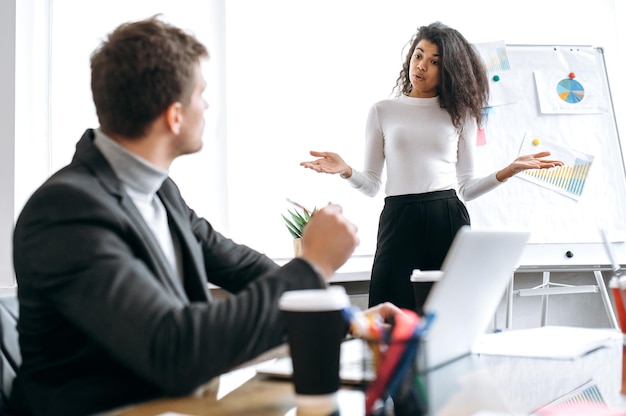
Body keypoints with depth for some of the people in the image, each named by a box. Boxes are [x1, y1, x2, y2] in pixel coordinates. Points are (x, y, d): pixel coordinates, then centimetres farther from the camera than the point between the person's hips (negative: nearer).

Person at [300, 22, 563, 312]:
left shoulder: (460, 114, 13)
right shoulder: (383, 111, 10)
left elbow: (466, 186, 11)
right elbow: (371, 185, 7)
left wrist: (509, 171, -1)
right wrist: (346, 171, -12)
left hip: (448, 220, 1)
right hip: (398, 220, -1)